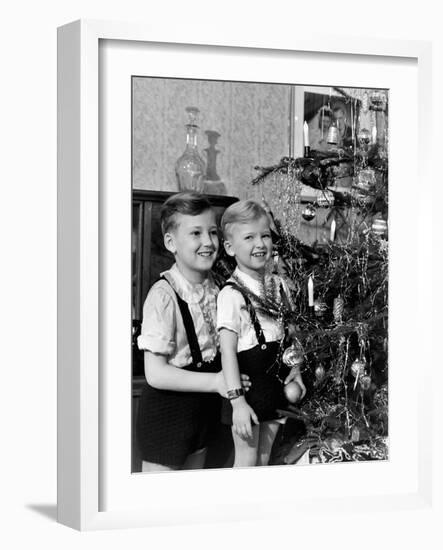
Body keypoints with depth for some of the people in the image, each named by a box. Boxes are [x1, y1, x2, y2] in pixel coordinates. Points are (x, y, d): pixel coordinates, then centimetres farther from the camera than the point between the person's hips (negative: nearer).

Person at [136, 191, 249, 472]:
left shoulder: (215, 288, 1)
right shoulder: (164, 295, -21)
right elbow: (155, 373, -23)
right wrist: (215, 382, -24)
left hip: (204, 405, 7)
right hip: (167, 413, -7)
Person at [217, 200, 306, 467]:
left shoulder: (279, 285, 5)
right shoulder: (231, 294, -16)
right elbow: (228, 350, -18)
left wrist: (295, 369, 5)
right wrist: (237, 400, -22)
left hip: (277, 383, 6)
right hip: (247, 383, -6)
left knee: (264, 459, 14)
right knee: (247, 460, 0)